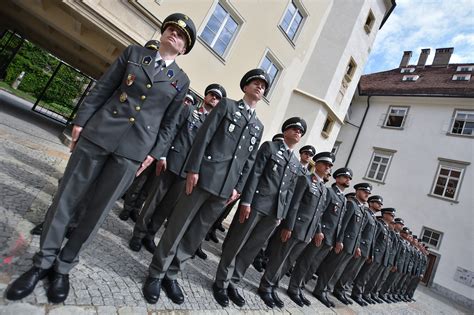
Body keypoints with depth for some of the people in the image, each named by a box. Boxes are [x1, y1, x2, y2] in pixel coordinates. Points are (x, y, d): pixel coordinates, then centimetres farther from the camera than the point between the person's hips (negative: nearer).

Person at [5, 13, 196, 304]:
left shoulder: (181, 80, 9)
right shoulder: (134, 53, 10)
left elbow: (169, 123, 8)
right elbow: (102, 89, 8)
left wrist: (154, 153, 1)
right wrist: (80, 120, 2)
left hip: (134, 150, 0)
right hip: (97, 134, 1)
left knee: (98, 210, 5)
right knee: (66, 199, 6)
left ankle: (63, 267, 24)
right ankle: (43, 262, 25)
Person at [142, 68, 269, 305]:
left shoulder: (258, 126, 19)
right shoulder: (227, 105, 6)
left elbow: (250, 160, 17)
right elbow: (203, 136, -3)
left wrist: (238, 187, 8)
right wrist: (193, 169, -12)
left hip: (226, 186, 5)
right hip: (205, 177, -4)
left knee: (196, 234, 10)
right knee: (177, 227, 2)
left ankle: (171, 274, 25)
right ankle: (156, 274, 19)